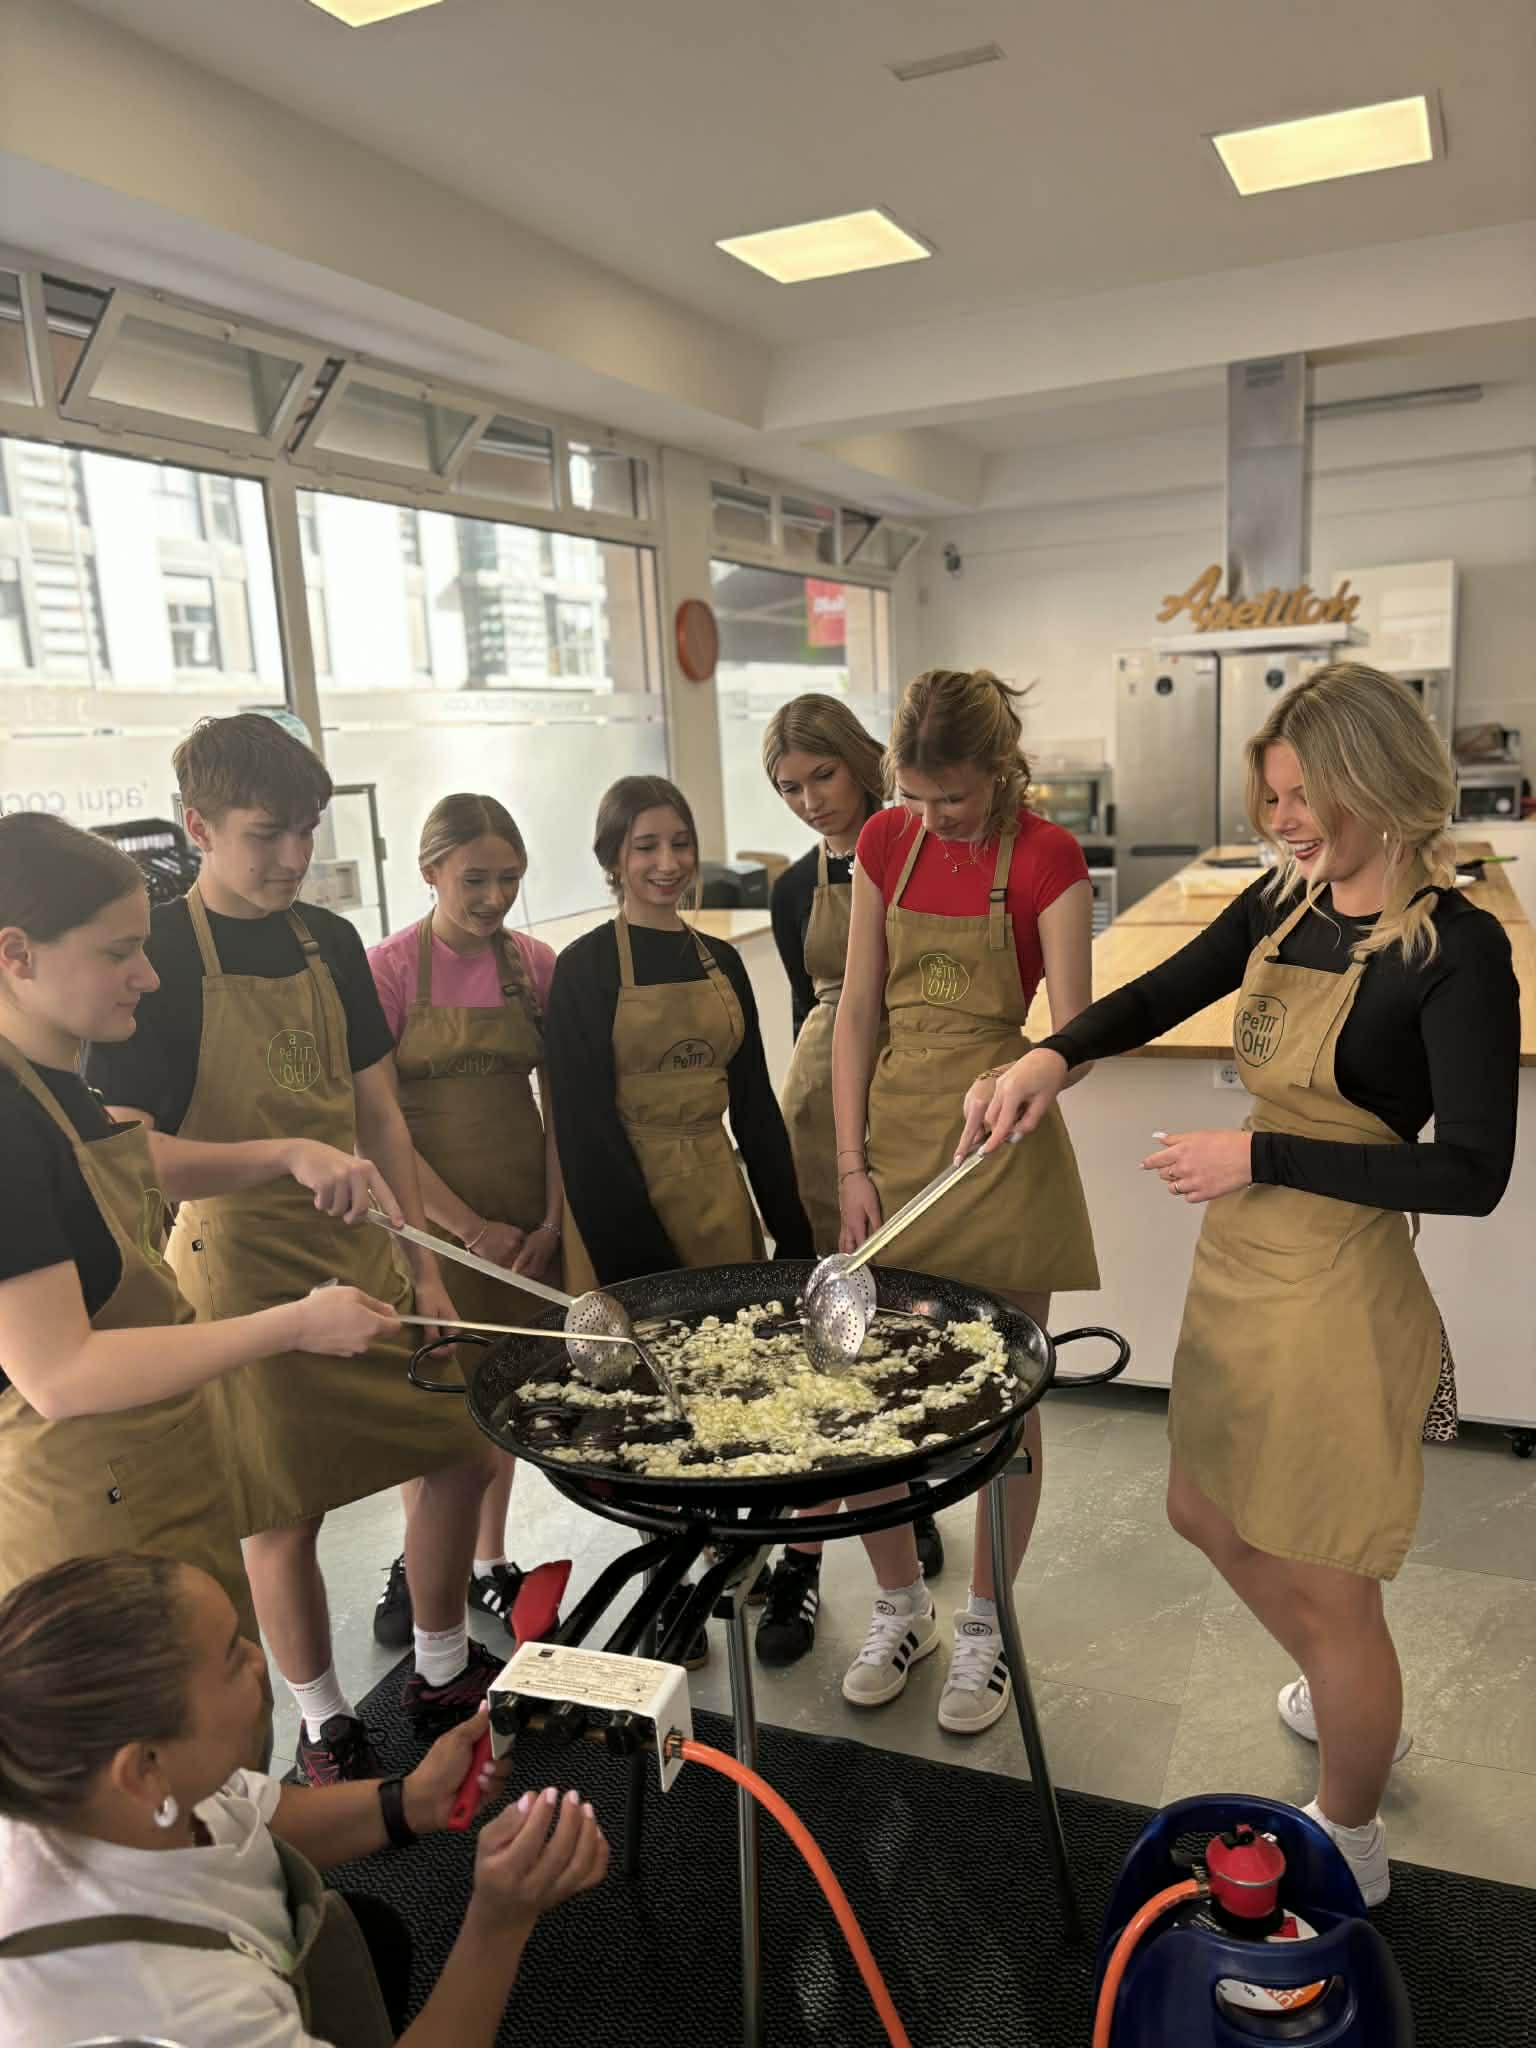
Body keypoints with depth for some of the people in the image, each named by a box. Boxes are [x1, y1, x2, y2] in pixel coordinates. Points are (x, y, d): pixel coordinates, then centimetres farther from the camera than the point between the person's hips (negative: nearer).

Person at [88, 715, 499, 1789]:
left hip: (363, 1254, 6)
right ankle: (325, 1722, 31)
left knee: (463, 1448, 9)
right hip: (242, 1268, -5)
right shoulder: (158, 955, -10)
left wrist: (421, 1262, 8)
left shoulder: (328, 941, 7)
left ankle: (444, 1672, 33)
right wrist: (278, 1164, -25)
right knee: (284, 1511, 6)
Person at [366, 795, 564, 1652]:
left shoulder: (536, 964, 0)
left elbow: (561, 1104, 4)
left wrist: (551, 1219, -4)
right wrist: (469, 1226, -14)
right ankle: (417, 1568, 28)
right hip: (428, 1213, -3)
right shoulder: (391, 968, -9)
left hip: (524, 1215, 3)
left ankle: (491, 1562, 31)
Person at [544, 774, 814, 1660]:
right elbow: (585, 1123, -12)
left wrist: (792, 1230, 9)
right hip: (627, 1205, -5)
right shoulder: (586, 968, -8)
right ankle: (671, 1594, 25)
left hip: (719, 1194, 5)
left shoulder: (721, 961, 8)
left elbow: (756, 1103, 12)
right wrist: (640, 1256, -14)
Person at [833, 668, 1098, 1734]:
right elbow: (858, 1009, 4)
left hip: (1002, 1142, -3)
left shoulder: (1047, 856, -8)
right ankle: (902, 1606, 30)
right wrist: (853, 1165, -1)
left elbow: (1072, 1032, -12)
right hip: (892, 1132, 4)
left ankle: (986, 1624, 29)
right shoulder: (885, 843, 3)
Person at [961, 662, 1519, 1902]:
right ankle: (1344, 1699, 54)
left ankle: (1349, 1845, 38)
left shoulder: (1455, 950, -19)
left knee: (1326, 1589, 10)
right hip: (1239, 1263, 8)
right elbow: (1165, 994, 12)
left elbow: (1473, 1175, -19)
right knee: (1208, 1514, 25)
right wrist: (1053, 1058, -5)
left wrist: (1261, 1156, -21)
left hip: (1341, 1291, -8)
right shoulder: (1288, 903, 2)